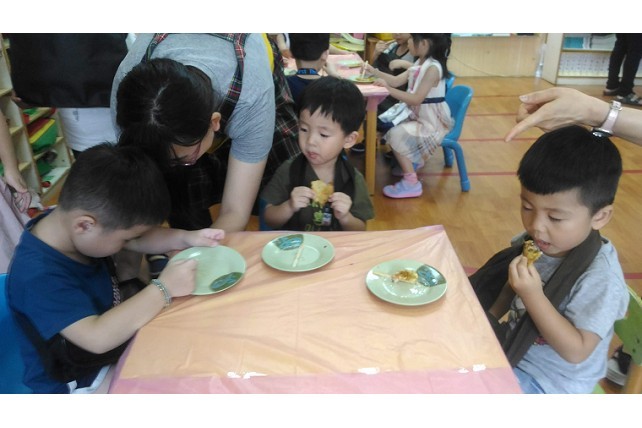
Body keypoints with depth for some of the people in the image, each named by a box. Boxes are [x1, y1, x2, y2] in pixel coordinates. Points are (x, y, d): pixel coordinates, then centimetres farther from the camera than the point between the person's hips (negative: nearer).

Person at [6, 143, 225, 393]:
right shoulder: (39, 277, -36)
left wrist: (186, 238, -15)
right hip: (82, 382, -7)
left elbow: (139, 240, 1)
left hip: (113, 337, 8)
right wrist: (162, 290, -38)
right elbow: (98, 337, -43)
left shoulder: (68, 221, -12)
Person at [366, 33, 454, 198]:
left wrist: (388, 88, -29)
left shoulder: (433, 68, -23)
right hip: (418, 116, 10)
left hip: (432, 122, -10)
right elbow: (397, 81, 9)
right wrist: (375, 72, 3)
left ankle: (411, 183, -13)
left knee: (396, 135, -22)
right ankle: (411, 162, 29)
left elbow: (417, 99, -28)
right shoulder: (420, 63, 6)